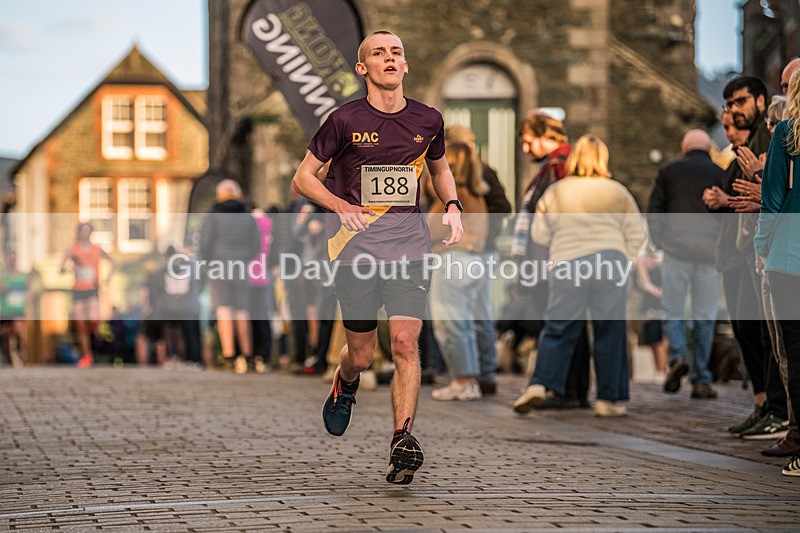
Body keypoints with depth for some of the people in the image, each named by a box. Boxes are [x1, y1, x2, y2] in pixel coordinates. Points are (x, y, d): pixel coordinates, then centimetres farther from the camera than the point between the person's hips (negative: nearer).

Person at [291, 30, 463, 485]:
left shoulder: (428, 120, 6)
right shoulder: (345, 120, -3)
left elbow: (440, 168, 26)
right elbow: (303, 178, 3)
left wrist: (452, 207, 6)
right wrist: (341, 206, -15)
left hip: (410, 246, 1)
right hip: (356, 247, -1)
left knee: (405, 343, -14)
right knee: (362, 355, 5)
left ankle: (403, 441, -14)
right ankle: (344, 386, 40)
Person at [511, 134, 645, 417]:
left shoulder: (555, 192, 9)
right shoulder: (618, 192, 10)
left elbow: (540, 234, 14)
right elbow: (636, 235, 9)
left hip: (568, 263, 0)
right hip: (610, 261, 0)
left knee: (558, 330, 4)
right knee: (610, 331, 4)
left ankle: (540, 384, -12)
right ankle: (608, 399, 5)